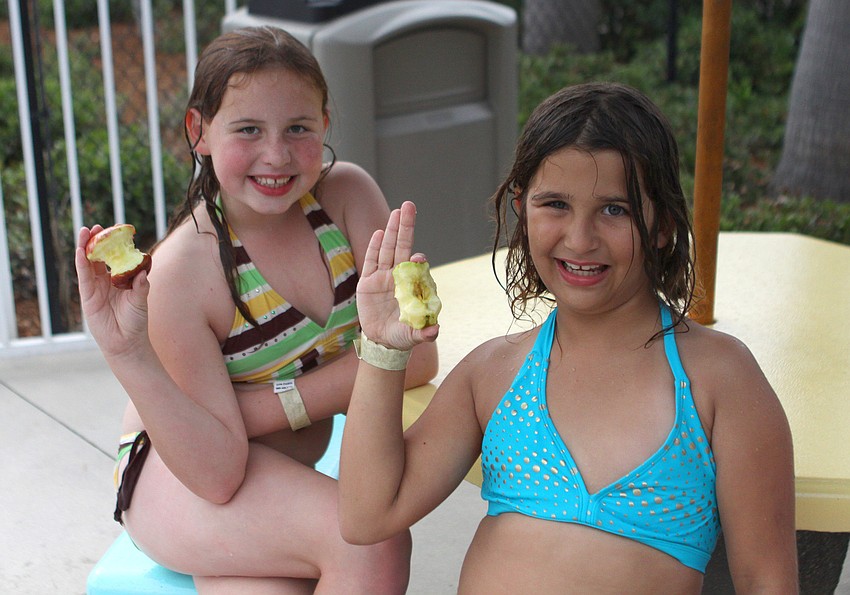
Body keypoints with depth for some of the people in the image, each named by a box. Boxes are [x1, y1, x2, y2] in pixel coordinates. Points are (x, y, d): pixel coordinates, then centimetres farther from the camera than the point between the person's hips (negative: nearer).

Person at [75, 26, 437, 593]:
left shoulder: (347, 195, -13)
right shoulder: (184, 270, -25)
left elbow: (415, 355, -14)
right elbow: (216, 472, -24)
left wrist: (277, 402, -20)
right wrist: (130, 356, -37)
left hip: (288, 474, 3)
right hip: (181, 477, -3)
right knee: (372, 539, -27)